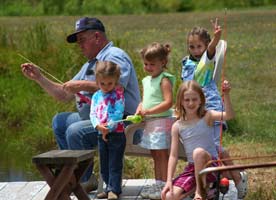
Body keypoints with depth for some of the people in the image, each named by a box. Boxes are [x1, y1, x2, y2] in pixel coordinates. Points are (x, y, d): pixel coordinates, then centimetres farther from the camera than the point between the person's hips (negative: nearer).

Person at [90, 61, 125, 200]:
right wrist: (98, 126, -16)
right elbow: (93, 113, 3)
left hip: (116, 134, -6)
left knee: (115, 164, -4)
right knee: (104, 164, 13)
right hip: (101, 135, 6)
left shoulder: (118, 94, -7)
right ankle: (109, 187, 22)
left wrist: (108, 127, -18)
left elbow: (118, 113, -15)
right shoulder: (96, 96, 8)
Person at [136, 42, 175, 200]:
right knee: (155, 154, 13)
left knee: (162, 154, -7)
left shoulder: (164, 80, -12)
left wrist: (148, 111, -23)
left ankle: (165, 186, -5)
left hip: (162, 120, -9)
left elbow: (168, 102, -21)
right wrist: (139, 111, 0)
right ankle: (158, 184, 21)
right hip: (150, 122, 9)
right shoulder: (147, 80, 15)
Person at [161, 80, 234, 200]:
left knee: (199, 151, -37)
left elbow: (229, 115, -23)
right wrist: (169, 180, -9)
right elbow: (173, 155, 0)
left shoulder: (207, 117, -4)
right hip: (191, 168, 2)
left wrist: (226, 95, -38)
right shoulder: (177, 126, 2)